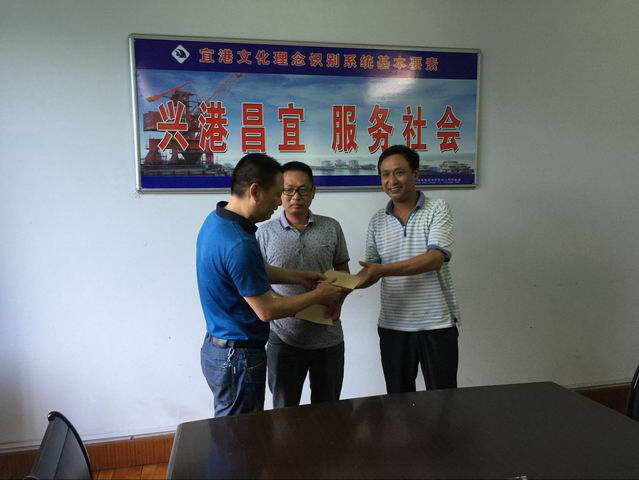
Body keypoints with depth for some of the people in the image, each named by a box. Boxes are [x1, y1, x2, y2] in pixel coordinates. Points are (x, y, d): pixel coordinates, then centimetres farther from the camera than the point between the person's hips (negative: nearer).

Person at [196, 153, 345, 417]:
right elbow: (266, 310, -22)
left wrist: (298, 276, 13)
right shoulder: (239, 244, -30)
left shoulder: (216, 219, 1)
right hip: (238, 356, -9)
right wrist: (319, 295, -10)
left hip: (216, 347, 9)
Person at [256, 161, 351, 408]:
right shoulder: (265, 233, -3)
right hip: (284, 337, -1)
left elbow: (342, 272, 11)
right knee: (284, 409, 14)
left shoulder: (331, 227, 2)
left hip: (328, 335, 2)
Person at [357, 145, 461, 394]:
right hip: (393, 326, 4)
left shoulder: (437, 210, -6)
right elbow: (371, 271, 6)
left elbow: (435, 259, -20)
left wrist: (382, 269, -28)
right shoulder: (377, 221, 6)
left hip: (436, 324, -3)